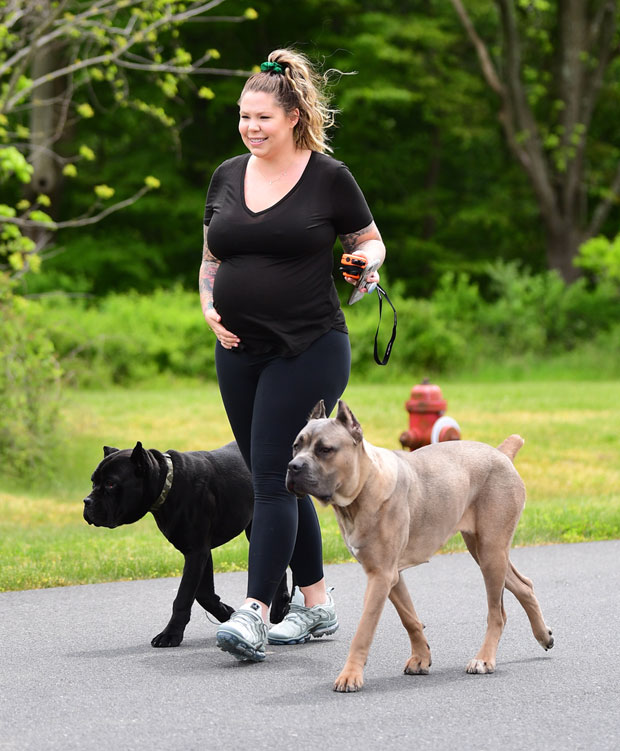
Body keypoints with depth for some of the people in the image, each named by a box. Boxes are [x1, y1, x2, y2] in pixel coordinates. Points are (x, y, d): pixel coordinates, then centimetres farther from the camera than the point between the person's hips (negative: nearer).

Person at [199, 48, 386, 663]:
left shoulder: (328, 177, -5)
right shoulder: (227, 177, 10)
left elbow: (371, 243, 6)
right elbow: (211, 258, 19)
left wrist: (366, 263, -16)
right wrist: (209, 305, 0)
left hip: (308, 350, -6)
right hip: (239, 351, 6)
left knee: (272, 477, -13)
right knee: (274, 479, 11)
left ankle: (254, 613, -15)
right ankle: (316, 605, 22)